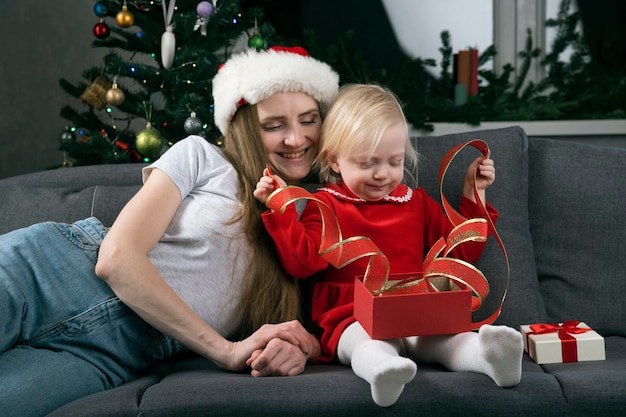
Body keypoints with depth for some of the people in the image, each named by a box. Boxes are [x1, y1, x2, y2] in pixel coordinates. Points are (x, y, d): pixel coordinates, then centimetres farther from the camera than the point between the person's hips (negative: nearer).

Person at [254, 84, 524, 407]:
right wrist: (280, 208, -8)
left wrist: (473, 193, 20)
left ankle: (489, 355, -56)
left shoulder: (417, 202, 23)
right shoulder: (326, 206, 12)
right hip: (352, 318, -3)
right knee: (367, 342, -38)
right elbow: (303, 261, 0)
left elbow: (461, 250, 25)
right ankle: (382, 369, -67)